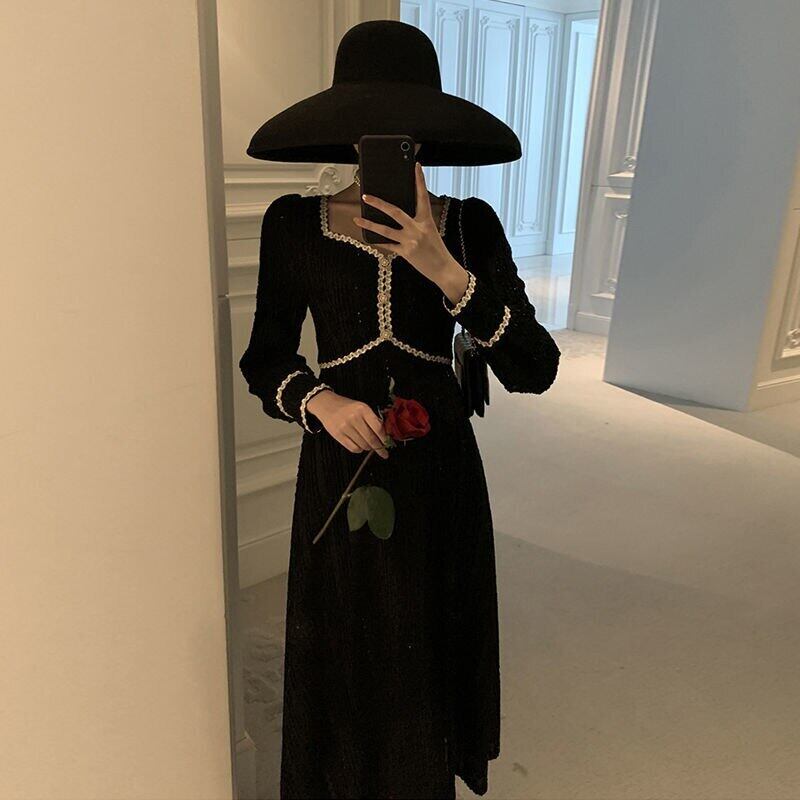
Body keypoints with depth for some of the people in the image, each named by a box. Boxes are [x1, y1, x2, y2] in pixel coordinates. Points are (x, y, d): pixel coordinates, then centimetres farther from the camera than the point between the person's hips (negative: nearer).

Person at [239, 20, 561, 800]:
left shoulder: (470, 226, -4)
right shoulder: (294, 223, -5)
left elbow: (534, 370, -13)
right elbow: (264, 362, 1)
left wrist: (445, 272, -25)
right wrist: (320, 400, -20)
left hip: (440, 475, 1)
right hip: (339, 475, 0)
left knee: (427, 663, 16)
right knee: (342, 662, 13)